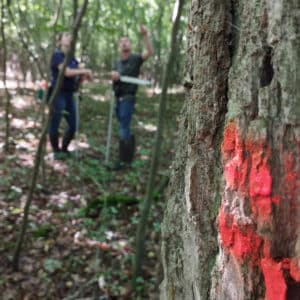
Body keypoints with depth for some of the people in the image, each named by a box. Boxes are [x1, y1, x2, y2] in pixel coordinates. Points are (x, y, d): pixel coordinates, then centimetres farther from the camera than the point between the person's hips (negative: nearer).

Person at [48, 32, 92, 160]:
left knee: (73, 125, 8)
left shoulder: (72, 58, 15)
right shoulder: (57, 55, -7)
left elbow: (83, 74, 10)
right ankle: (56, 151, 15)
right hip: (58, 94, -7)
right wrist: (84, 70, -11)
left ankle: (64, 149, 26)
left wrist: (86, 74, -13)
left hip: (70, 94, 7)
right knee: (54, 124, -1)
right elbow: (67, 72, -20)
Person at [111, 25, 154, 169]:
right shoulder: (118, 63, 15)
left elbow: (150, 52, -21)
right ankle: (129, 156, 23)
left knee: (124, 128, -10)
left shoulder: (135, 59, -5)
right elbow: (114, 77, 10)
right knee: (125, 128, 13)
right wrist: (114, 76, -14)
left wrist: (145, 35, -30)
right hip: (119, 98, 7)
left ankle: (124, 160, -6)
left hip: (128, 98, -7)